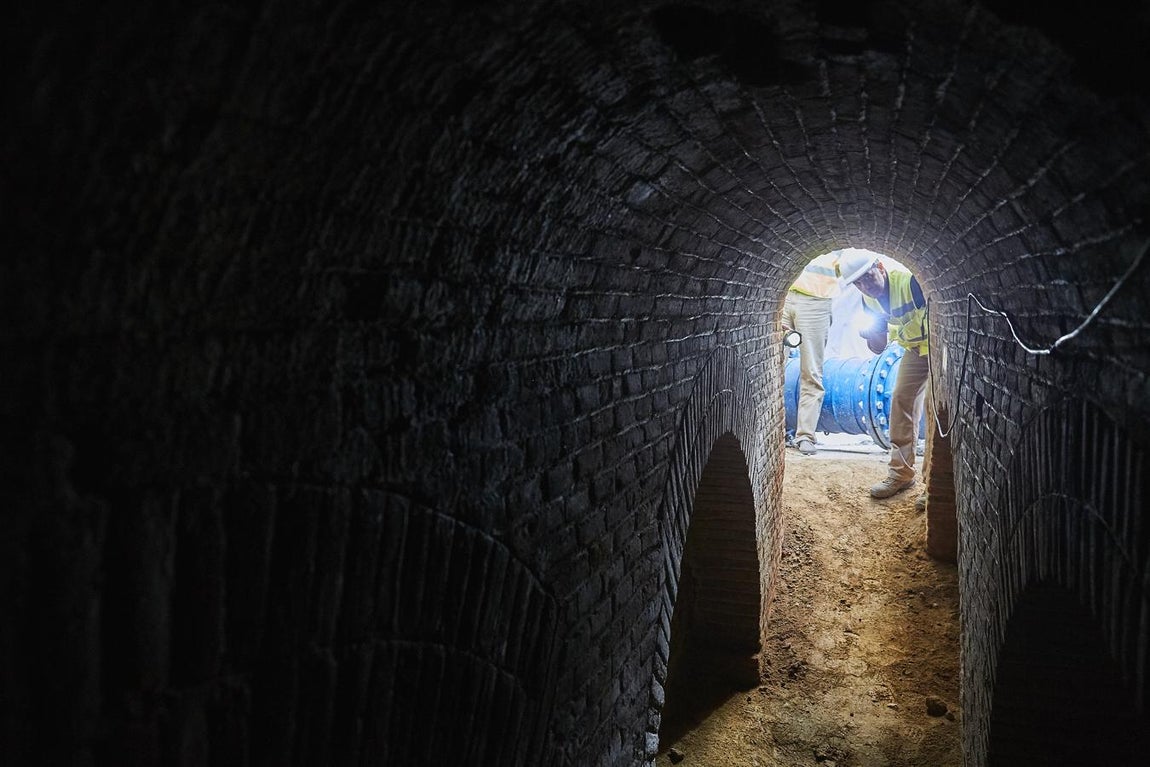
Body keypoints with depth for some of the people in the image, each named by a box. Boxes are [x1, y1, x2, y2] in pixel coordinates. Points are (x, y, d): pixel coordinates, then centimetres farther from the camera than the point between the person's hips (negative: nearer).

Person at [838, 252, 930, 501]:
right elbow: (879, 347, 0)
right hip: (915, 348, 8)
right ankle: (900, 473, 15)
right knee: (901, 401, 4)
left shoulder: (911, 281, -31)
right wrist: (870, 334, -22)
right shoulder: (869, 300, -5)